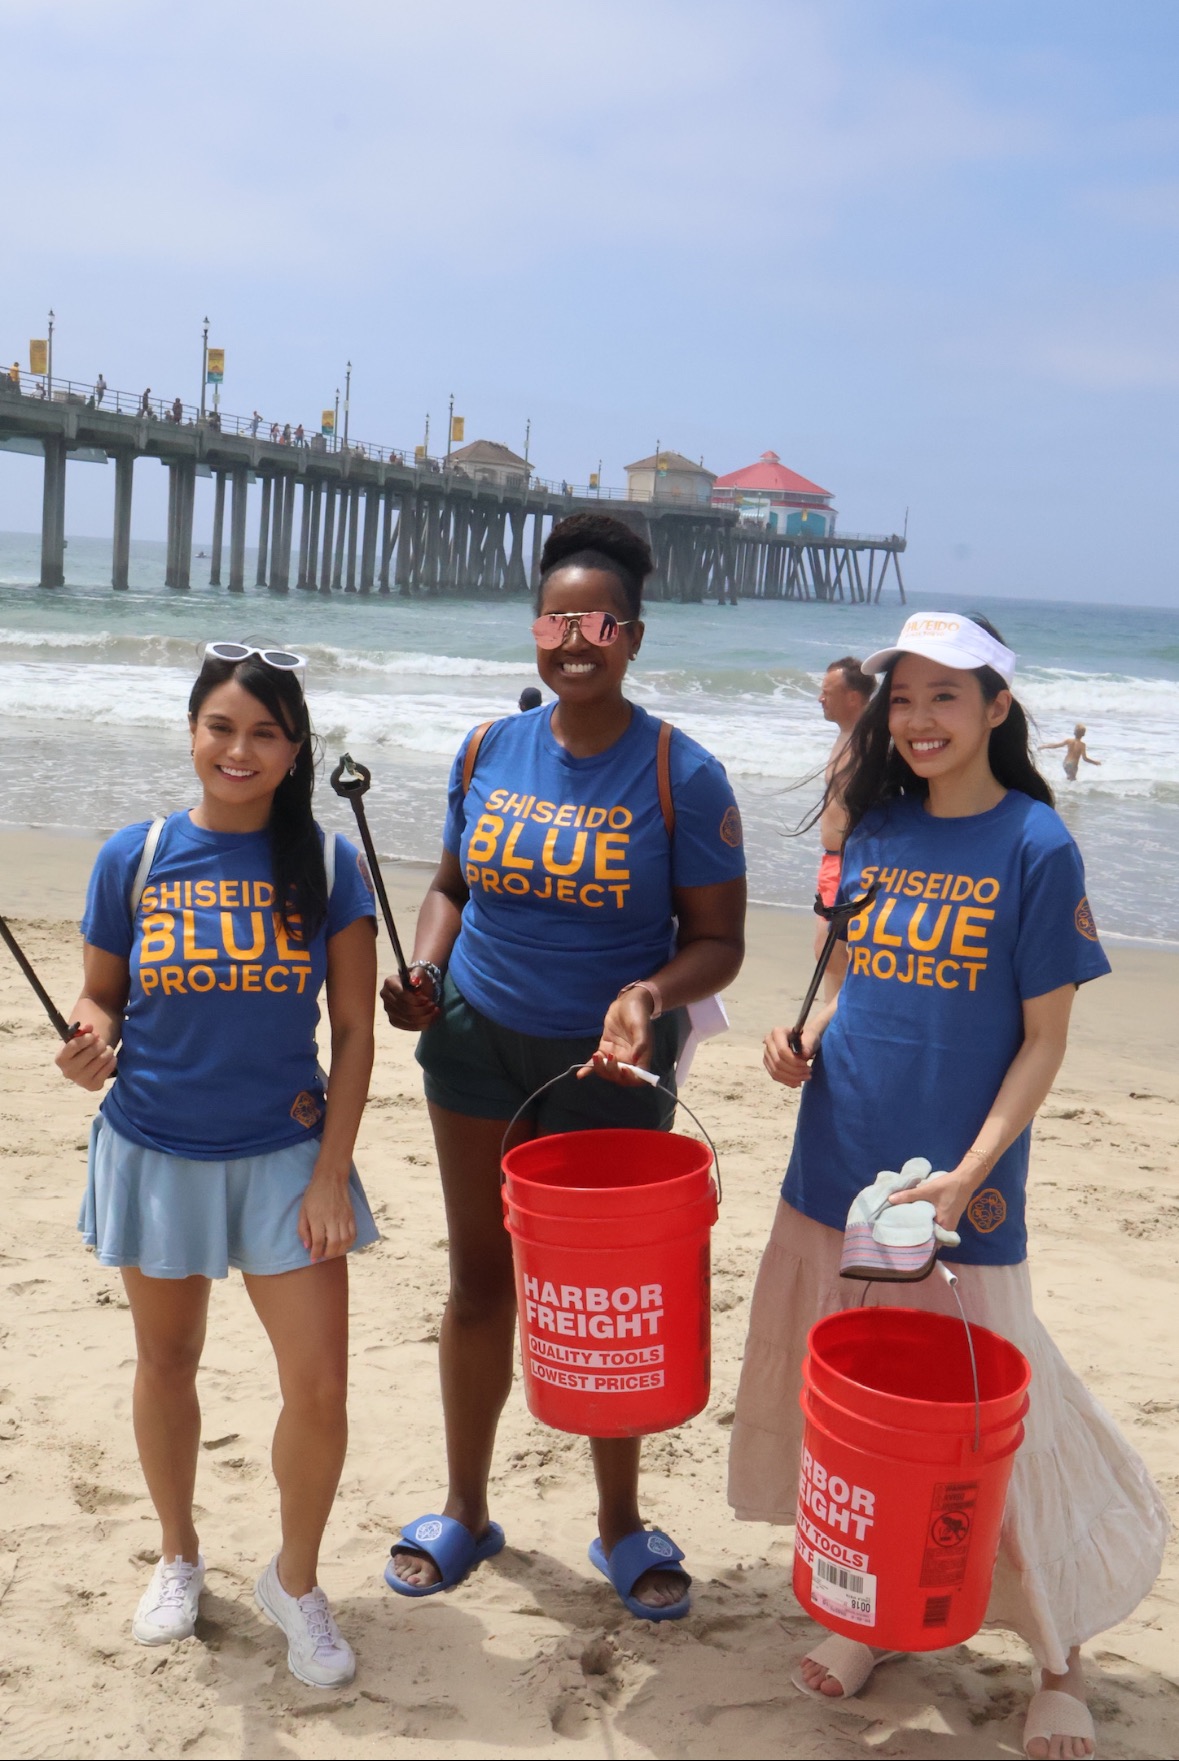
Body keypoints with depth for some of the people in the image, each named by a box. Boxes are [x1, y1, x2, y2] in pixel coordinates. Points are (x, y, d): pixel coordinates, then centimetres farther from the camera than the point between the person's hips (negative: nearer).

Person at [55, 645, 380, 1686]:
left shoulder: (325, 864, -7)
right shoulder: (135, 857, -5)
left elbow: (355, 1026, -5)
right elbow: (101, 996, 4)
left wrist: (332, 1171, -8)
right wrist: (94, 1041, -20)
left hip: (285, 1154, -1)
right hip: (155, 1151, 1)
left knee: (320, 1386, -3)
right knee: (167, 1364, 18)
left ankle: (296, 1582, 24)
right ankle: (179, 1557, 42)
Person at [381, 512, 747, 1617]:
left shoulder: (681, 775, -12)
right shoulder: (488, 752, 0)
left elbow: (716, 939, -9)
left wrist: (651, 994, -29)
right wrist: (424, 969, -7)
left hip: (610, 1067, -3)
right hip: (477, 1041, 3)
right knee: (480, 1280, 13)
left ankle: (620, 1524, 32)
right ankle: (466, 1510, 34)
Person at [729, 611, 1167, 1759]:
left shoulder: (1034, 846, -9)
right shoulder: (873, 831, 6)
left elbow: (1045, 1038, -8)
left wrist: (968, 1174, -17)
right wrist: (805, 1041, -3)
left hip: (959, 1190, -5)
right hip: (838, 1171, 5)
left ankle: (1058, 1662, 26)